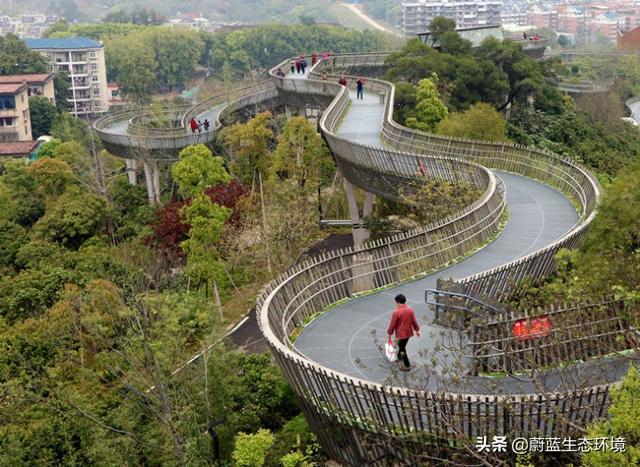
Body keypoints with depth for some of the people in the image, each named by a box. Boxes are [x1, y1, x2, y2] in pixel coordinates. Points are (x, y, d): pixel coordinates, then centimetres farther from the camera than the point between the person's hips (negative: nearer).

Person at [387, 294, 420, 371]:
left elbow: (392, 324, -15)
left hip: (401, 333, -7)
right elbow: (414, 321, 5)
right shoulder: (410, 310, -5)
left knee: (402, 349, 6)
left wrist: (390, 333, -2)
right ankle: (399, 358, 48)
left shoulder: (396, 312, -22)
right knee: (402, 346, 28)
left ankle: (407, 366, 9)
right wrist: (417, 330, 17)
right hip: (409, 332, 7)